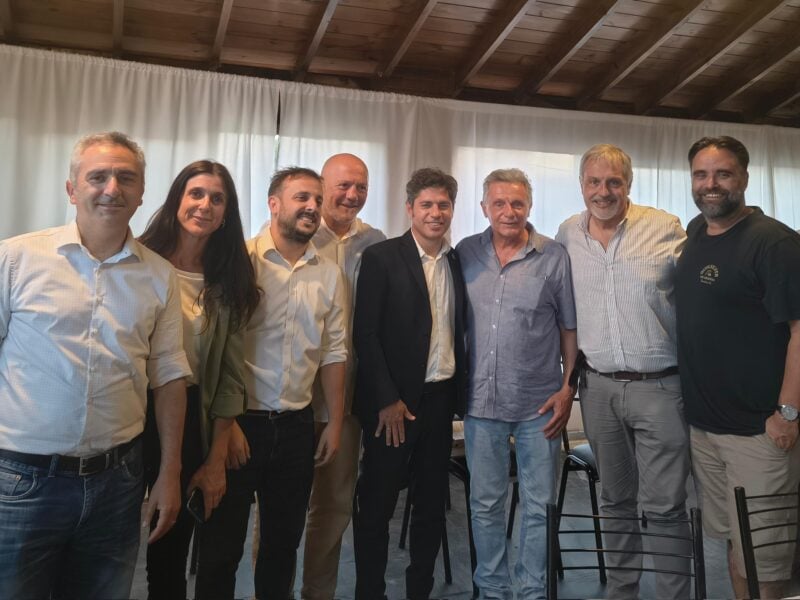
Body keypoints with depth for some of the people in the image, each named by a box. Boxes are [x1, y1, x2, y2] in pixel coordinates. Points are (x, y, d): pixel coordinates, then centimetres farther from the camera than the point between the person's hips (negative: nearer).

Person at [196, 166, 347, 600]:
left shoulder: (330, 274, 5)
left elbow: (333, 352, 8)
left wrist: (334, 423, 7)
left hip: (297, 426, 4)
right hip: (240, 420, -4)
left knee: (283, 541, 18)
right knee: (222, 543, 11)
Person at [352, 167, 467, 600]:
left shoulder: (457, 263, 9)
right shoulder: (381, 257, -6)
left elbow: (459, 332, 12)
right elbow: (365, 334, -10)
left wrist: (461, 392, 6)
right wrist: (387, 400, -14)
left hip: (441, 399, 5)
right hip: (394, 402, -5)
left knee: (432, 503, 14)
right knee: (376, 504, 6)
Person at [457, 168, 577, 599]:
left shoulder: (555, 257, -2)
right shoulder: (466, 253, 3)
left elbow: (570, 329, 2)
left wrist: (567, 389, -4)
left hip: (539, 403, -1)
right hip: (481, 400, 2)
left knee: (538, 506, 9)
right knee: (485, 504, 13)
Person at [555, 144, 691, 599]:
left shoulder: (664, 228, -5)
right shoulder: (567, 234, 5)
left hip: (659, 385, -3)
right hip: (599, 386, 4)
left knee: (665, 506, 1)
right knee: (616, 501, 17)